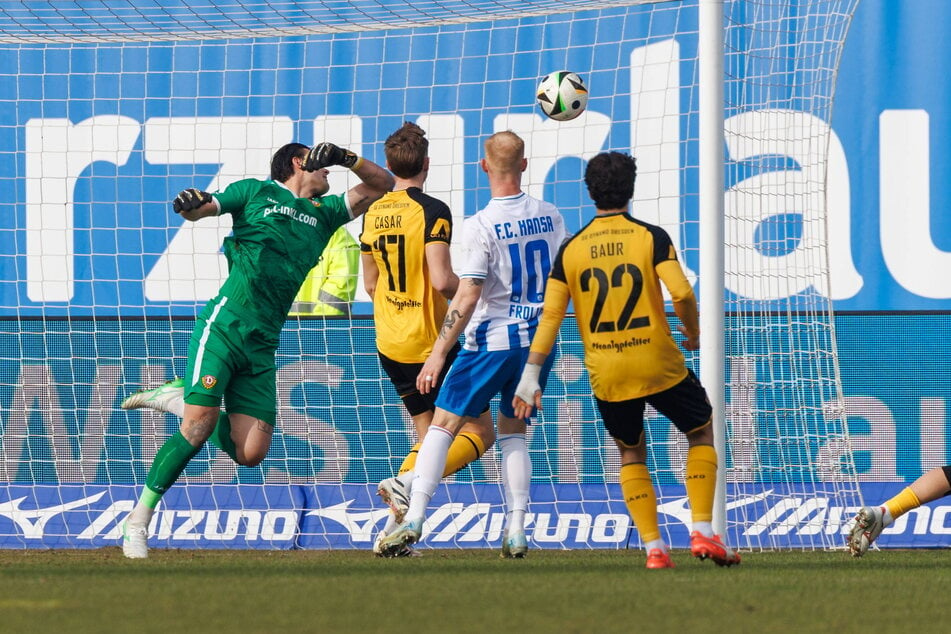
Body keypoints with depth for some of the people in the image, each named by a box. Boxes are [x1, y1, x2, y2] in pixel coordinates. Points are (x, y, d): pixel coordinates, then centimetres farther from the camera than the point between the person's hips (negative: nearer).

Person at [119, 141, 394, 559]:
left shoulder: (323, 212, 21)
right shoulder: (256, 192, 9)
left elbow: (381, 185, 23)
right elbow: (196, 210, 8)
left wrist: (346, 157, 5)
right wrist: (189, 203, -16)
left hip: (263, 345, 5)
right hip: (224, 326, -5)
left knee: (251, 453, -6)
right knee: (199, 425, -18)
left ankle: (178, 399, 16)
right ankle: (137, 521, -8)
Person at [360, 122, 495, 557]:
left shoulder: (373, 214, 6)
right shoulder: (431, 211, -15)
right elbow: (442, 280, -24)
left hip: (389, 345, 7)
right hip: (432, 342, -7)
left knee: (429, 435, 16)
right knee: (479, 431, 2)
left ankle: (393, 528, 2)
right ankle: (408, 483, -20)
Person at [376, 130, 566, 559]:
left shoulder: (481, 226, -14)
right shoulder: (549, 216, 2)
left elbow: (466, 299, -18)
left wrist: (437, 355, -15)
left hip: (492, 341, -5)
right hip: (538, 340, 5)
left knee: (443, 424, 1)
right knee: (513, 432, 14)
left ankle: (414, 518, -8)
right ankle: (515, 531, 5)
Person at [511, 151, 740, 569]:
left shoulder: (571, 250, 2)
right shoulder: (651, 237, -6)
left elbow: (550, 316, 0)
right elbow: (681, 293, -16)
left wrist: (531, 374, 3)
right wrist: (693, 332, 4)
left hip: (606, 375, 2)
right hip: (658, 363, -2)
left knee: (631, 454, 20)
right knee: (701, 432, 18)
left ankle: (654, 548, 7)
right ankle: (702, 531, 5)